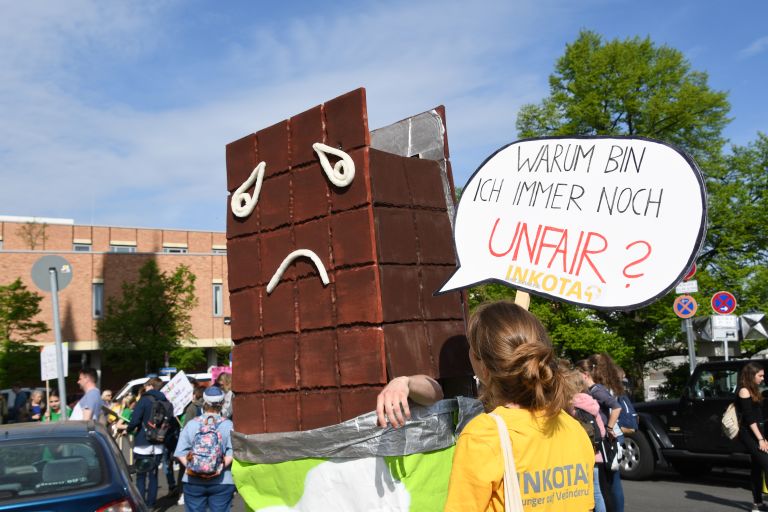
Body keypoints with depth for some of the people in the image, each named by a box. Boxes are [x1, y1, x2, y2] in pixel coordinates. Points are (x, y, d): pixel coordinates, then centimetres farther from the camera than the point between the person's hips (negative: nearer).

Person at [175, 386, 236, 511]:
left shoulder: (191, 424, 3)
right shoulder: (228, 425, -3)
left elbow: (180, 453, -3)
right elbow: (232, 454, -14)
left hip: (193, 481, 2)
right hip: (222, 482, -2)